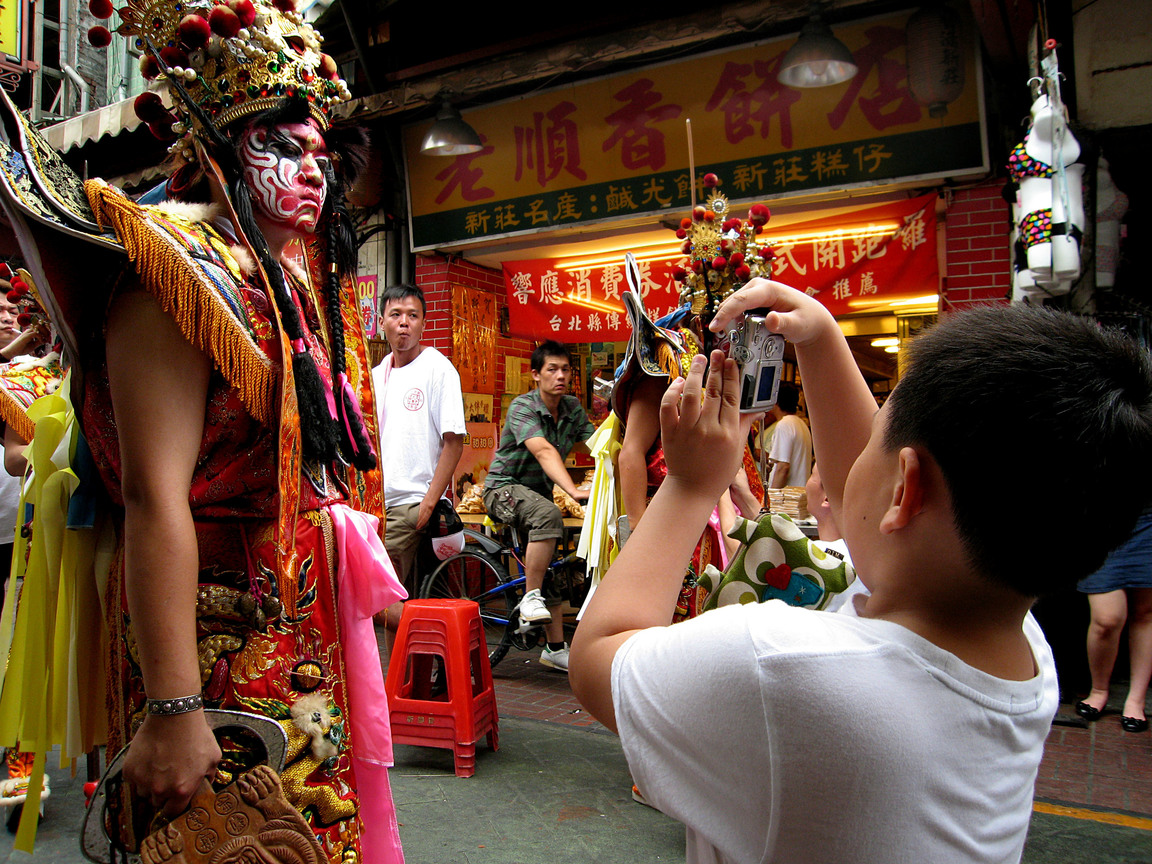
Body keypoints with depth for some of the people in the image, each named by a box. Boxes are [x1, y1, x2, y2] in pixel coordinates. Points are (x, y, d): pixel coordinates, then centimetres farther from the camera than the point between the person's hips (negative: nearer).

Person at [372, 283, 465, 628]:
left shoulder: (437, 368, -5)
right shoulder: (376, 375, 15)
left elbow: (453, 441, -10)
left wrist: (429, 503, -15)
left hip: (411, 505, -7)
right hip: (375, 505, 7)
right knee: (397, 603, 8)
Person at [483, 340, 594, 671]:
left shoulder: (572, 407, 1)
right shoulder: (522, 407, -20)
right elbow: (544, 451, -36)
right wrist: (573, 490, -50)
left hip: (539, 490, 7)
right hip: (505, 487, -7)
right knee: (549, 514, -37)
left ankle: (555, 649, 19)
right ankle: (530, 599, -26)